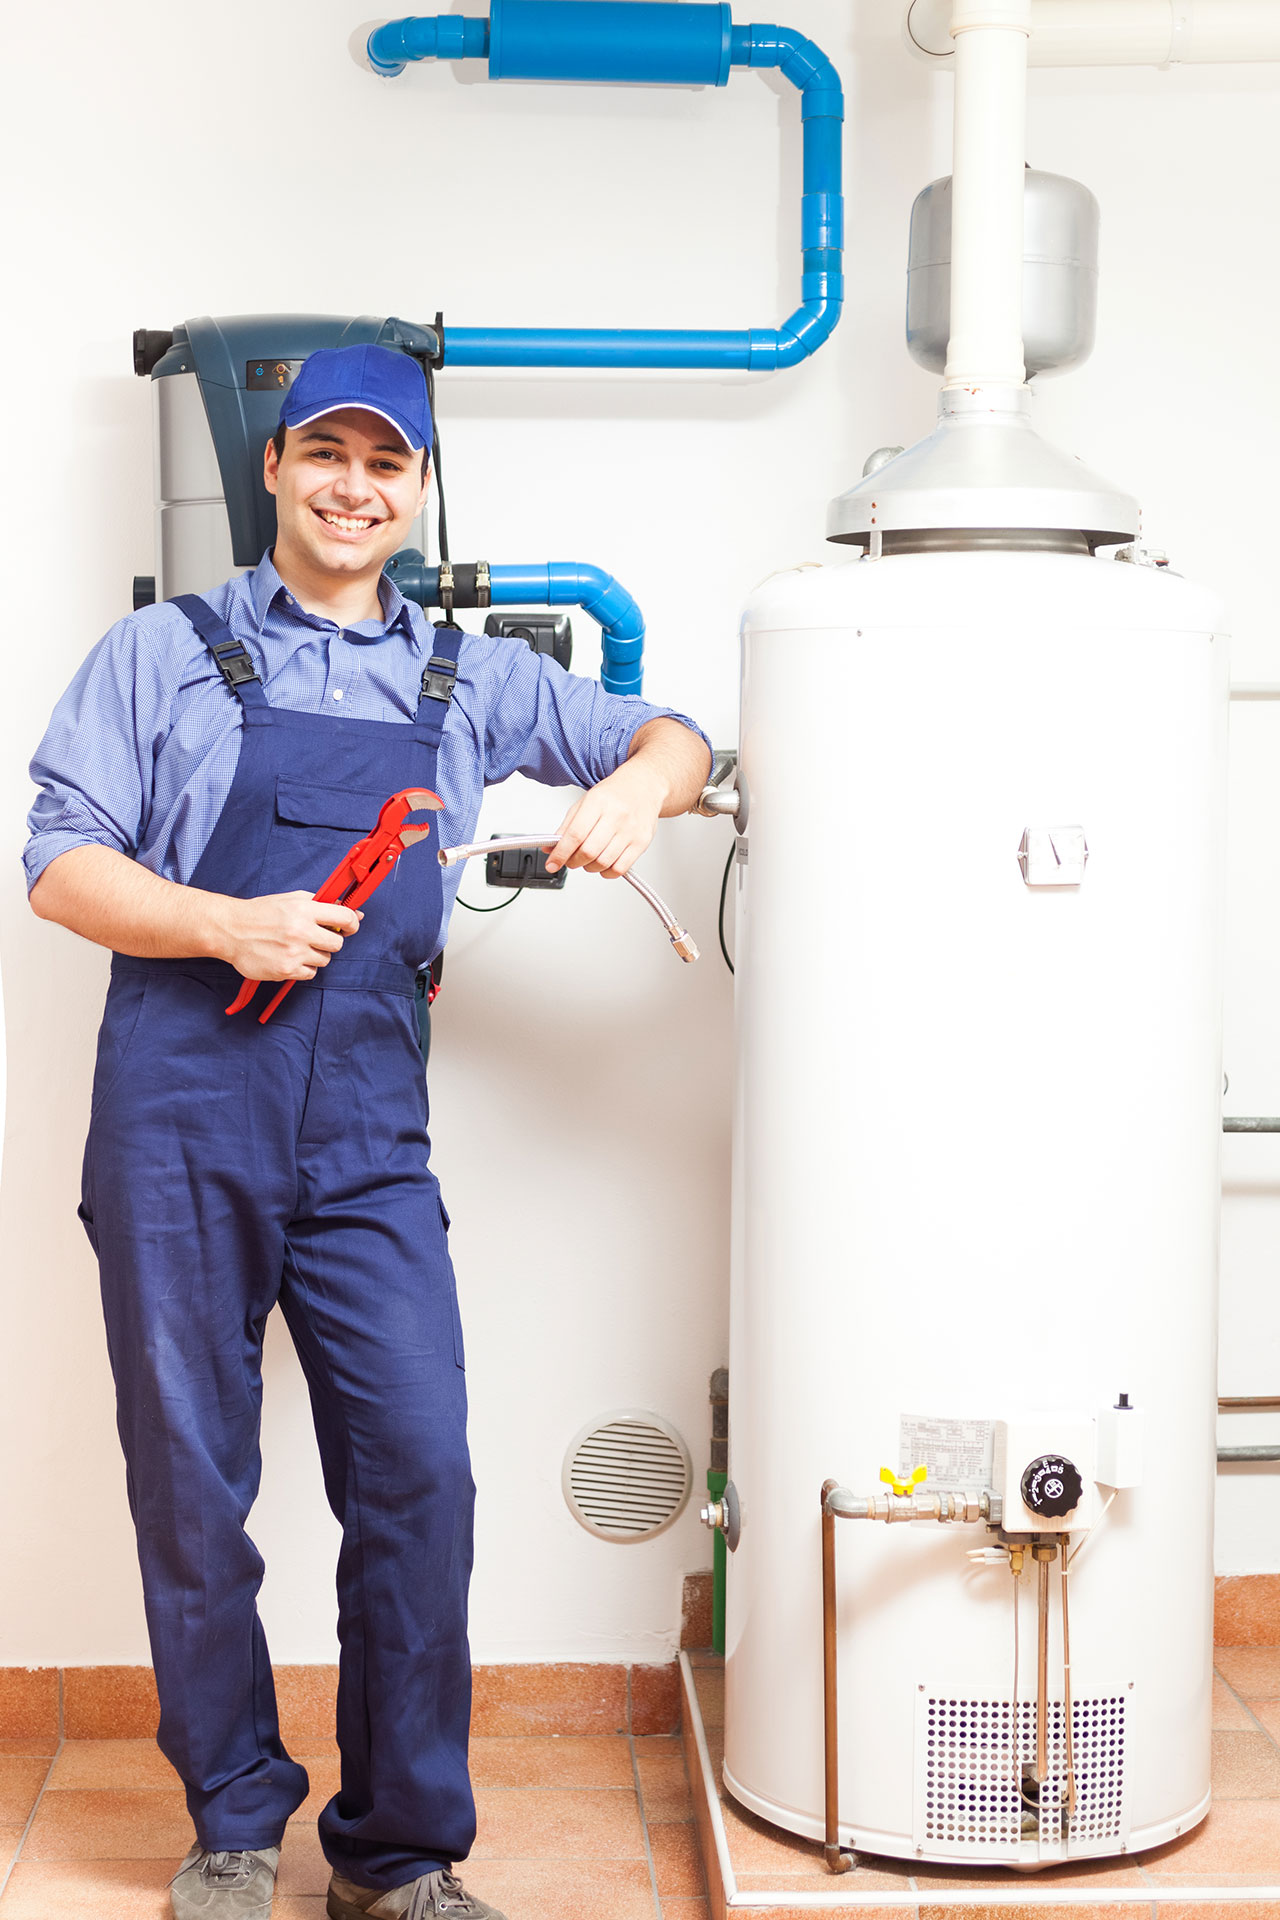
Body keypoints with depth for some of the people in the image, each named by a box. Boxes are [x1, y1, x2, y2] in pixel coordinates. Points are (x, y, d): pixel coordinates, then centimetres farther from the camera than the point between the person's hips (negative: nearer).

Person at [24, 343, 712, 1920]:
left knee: (421, 1478, -3)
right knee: (193, 1486, 5)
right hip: (182, 1115, -2)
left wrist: (636, 785, -1)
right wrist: (230, 926, -14)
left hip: (367, 1133, 2)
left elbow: (672, 738, 22)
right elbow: (62, 862, 1)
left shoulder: (467, 679, 16)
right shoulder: (164, 653, 8)